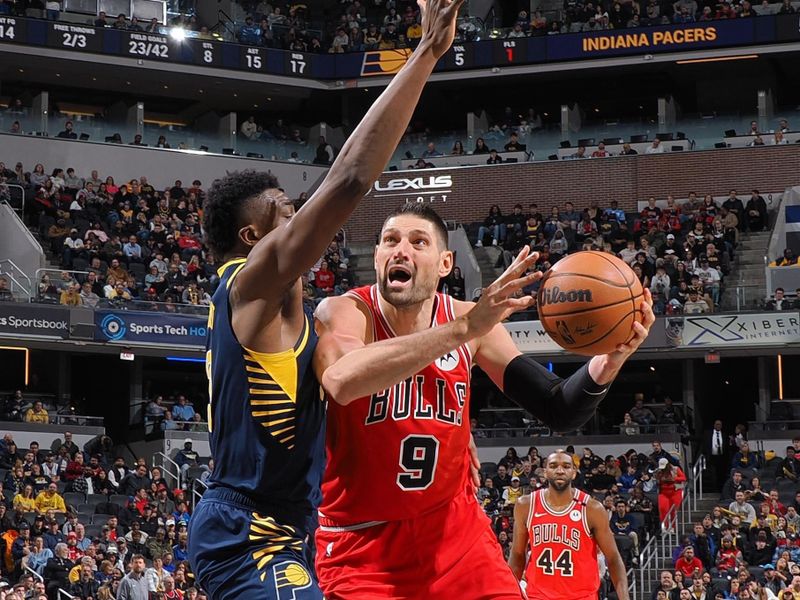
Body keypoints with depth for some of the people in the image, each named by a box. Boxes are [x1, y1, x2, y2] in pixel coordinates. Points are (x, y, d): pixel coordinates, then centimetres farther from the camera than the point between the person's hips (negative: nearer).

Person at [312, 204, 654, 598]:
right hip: (362, 542, -3)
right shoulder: (344, 312, -15)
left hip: (454, 530, 4)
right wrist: (463, 329, -43)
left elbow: (558, 411, -2)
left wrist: (607, 363, -24)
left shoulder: (471, 321, -3)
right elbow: (341, 380, -38)